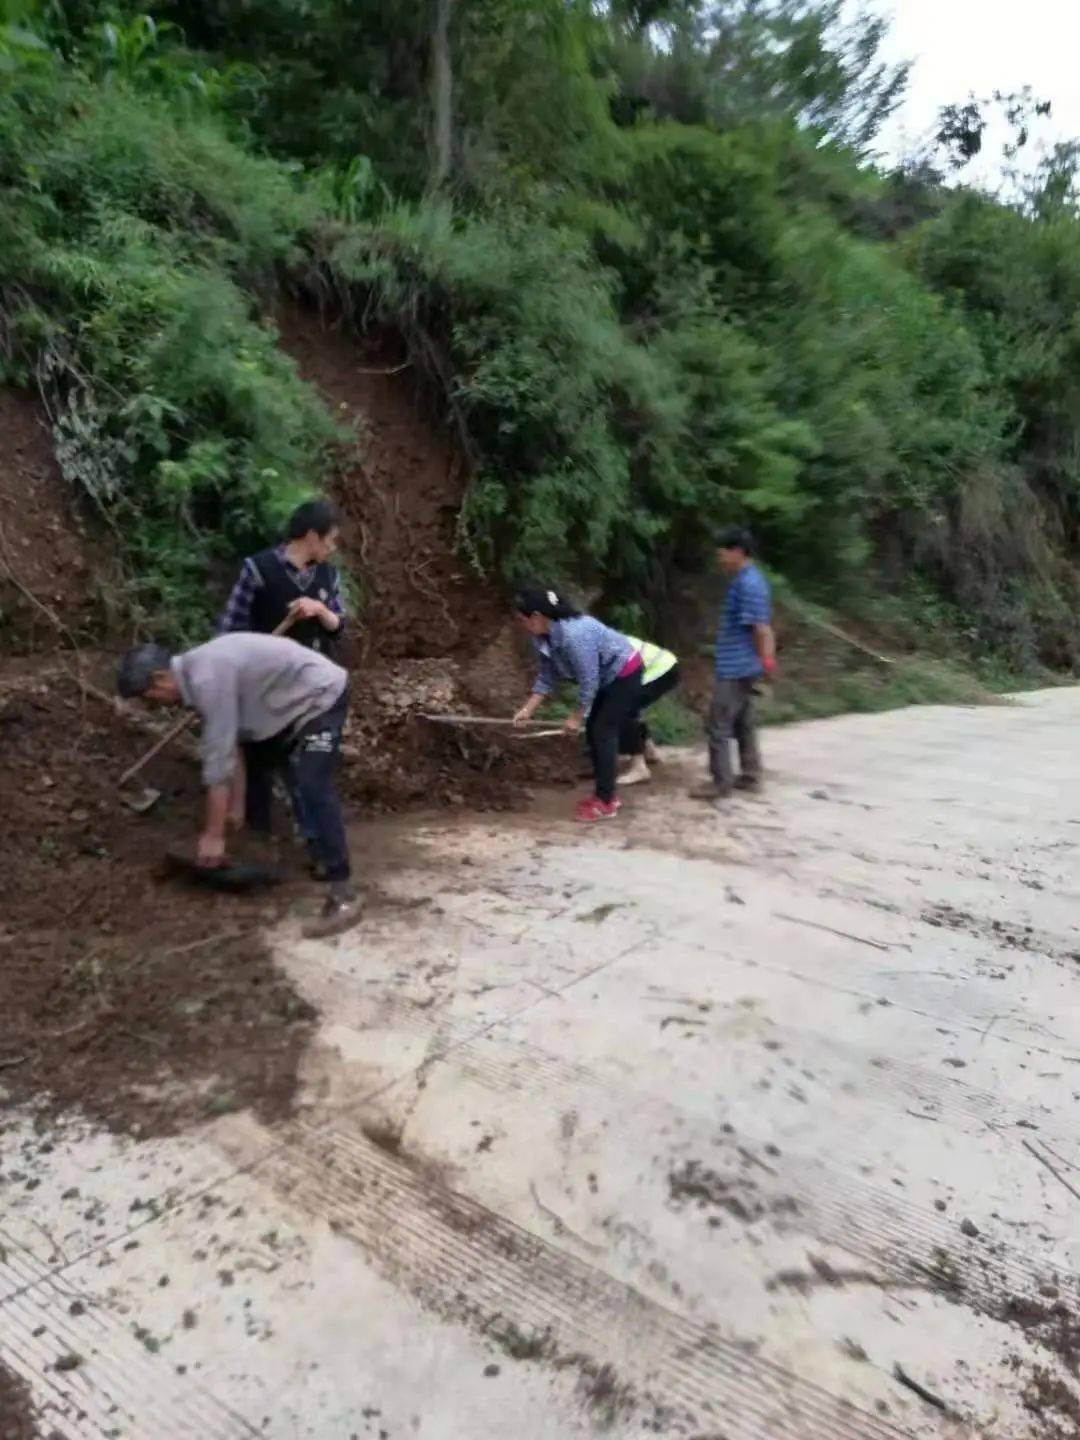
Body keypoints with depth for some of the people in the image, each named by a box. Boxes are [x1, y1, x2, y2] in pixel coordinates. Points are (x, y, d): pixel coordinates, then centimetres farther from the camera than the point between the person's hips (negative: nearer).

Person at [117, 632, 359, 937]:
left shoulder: (207, 679, -27)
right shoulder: (196, 673, 4)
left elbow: (218, 758, -25)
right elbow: (230, 745, 11)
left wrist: (213, 835, -19)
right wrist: (236, 806, 14)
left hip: (321, 695, -11)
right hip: (296, 700, 11)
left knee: (313, 790, -19)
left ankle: (342, 894, -17)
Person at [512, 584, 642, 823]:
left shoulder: (574, 634, -36)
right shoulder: (543, 637, -7)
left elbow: (588, 680, -28)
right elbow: (547, 675, 3)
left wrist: (577, 717, -18)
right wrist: (528, 710, -1)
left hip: (624, 674, -9)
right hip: (606, 678, 9)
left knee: (603, 732, -10)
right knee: (593, 731, 9)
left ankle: (605, 803, -3)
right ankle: (604, 794, 19)